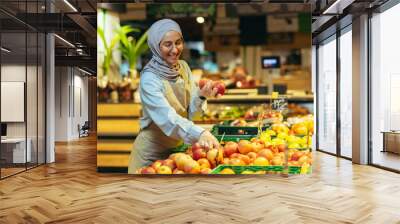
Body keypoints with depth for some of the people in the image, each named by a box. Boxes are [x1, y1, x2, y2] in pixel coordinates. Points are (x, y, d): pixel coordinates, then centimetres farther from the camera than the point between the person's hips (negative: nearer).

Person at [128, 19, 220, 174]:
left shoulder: (183, 67, -2)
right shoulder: (149, 78, -21)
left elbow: (190, 110, 0)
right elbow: (167, 117, -34)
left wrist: (201, 96, -20)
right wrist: (199, 133, -49)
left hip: (178, 146, 6)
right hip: (152, 152, -6)